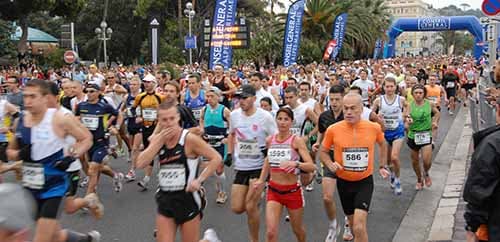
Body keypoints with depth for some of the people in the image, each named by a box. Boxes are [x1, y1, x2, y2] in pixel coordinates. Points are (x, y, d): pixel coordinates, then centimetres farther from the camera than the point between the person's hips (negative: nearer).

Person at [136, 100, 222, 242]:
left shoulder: (189, 139, -13)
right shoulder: (157, 139, 2)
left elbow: (216, 158, -11)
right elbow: (140, 164, -9)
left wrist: (199, 180, -18)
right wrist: (160, 141, -14)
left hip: (187, 199, -4)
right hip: (165, 200, 4)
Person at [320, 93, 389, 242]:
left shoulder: (374, 128, -10)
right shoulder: (333, 130, -13)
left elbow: (382, 144, 13)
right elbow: (323, 151, 2)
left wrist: (382, 166, 11)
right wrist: (331, 165, -15)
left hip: (365, 181, -1)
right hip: (344, 182, 2)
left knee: (359, 227, -15)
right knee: (353, 223, 19)